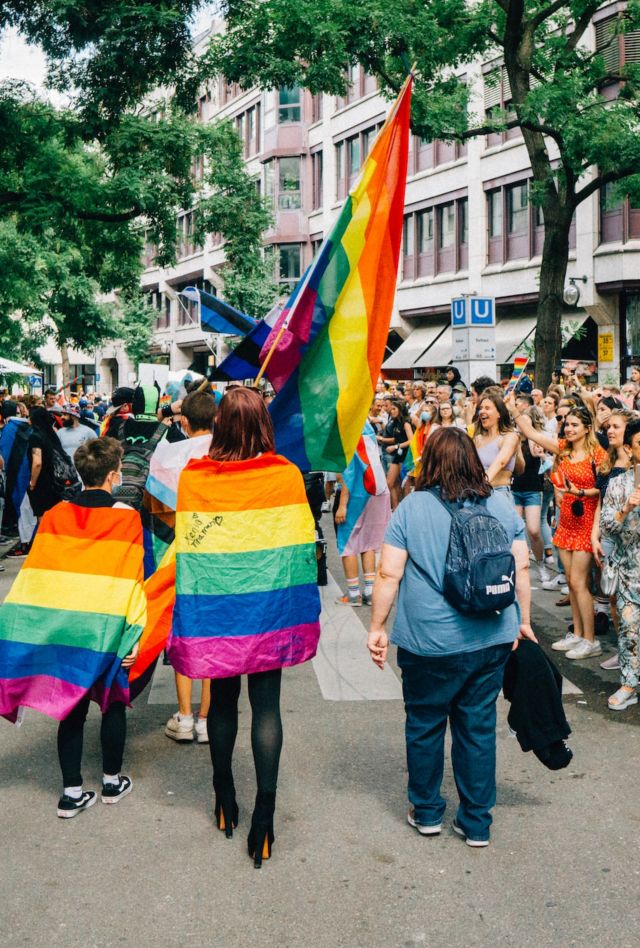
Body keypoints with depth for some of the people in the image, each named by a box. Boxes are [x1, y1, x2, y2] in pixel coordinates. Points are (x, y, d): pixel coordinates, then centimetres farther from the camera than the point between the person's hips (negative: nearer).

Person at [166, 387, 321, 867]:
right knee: (266, 706, 7)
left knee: (223, 700, 17)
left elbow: (186, 553, -4)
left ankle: (225, 797, 32)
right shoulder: (287, 476, -10)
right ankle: (265, 810, 6)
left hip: (215, 611, 1)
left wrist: (187, 620, 5)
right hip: (269, 610, -1)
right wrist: (304, 614, 6)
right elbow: (302, 548, -5)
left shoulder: (192, 478, -9)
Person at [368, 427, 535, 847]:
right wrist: (523, 621, 16)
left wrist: (377, 628, -1)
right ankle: (477, 823, 23)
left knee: (425, 725, 15)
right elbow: (522, 568, 5)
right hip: (492, 639, 3)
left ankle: (427, 812, 30)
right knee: (478, 727, 13)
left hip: (430, 642, -3)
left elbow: (388, 575, -10)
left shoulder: (413, 507, -8)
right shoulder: (502, 505, 2)